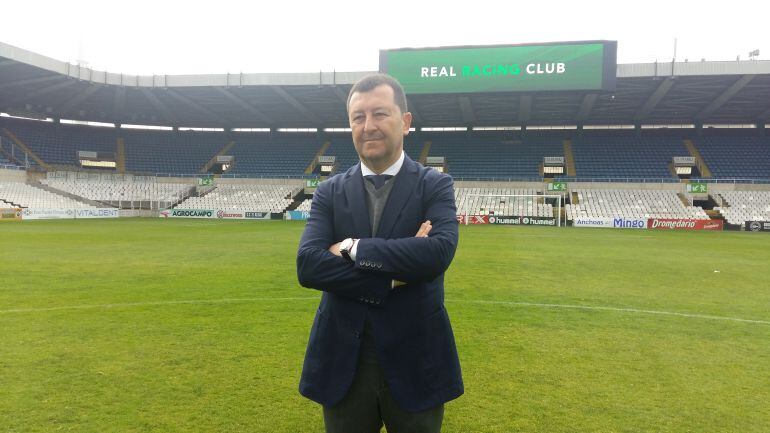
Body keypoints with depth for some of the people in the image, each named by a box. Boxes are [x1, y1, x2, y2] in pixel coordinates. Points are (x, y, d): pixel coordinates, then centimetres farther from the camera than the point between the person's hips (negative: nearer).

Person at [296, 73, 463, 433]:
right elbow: (307, 266, -13)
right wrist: (394, 275, -20)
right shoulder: (329, 192, 1)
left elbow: (439, 252, -22)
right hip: (344, 363, 2)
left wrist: (351, 248, -17)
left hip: (415, 361, -1)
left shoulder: (436, 186, -4)